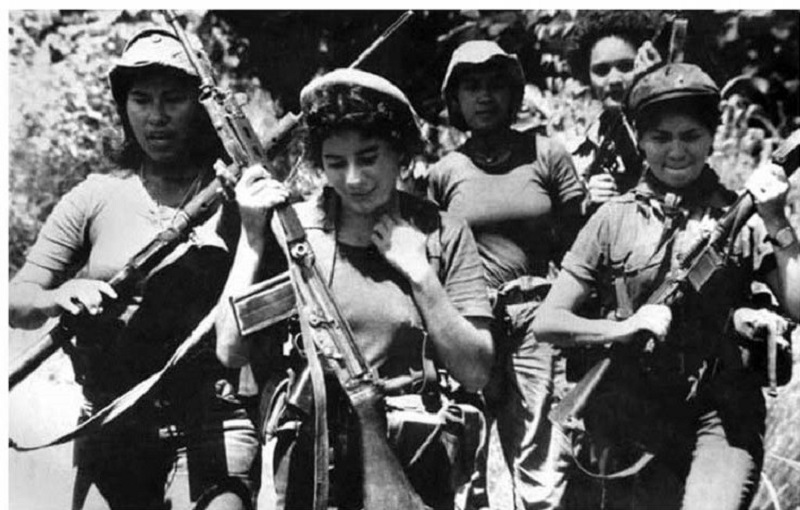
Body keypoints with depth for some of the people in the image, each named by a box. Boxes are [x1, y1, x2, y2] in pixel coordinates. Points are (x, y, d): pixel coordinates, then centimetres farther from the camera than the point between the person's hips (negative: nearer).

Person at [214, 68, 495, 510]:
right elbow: (231, 352, -8)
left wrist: (419, 272, -13)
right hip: (306, 470, 0)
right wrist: (252, 237, -11)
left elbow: (474, 374, -6)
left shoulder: (443, 235, -1)